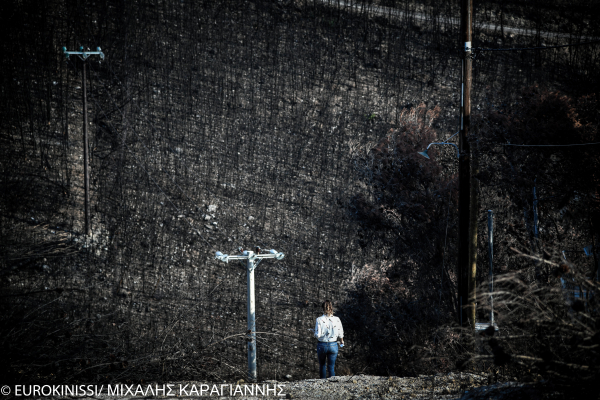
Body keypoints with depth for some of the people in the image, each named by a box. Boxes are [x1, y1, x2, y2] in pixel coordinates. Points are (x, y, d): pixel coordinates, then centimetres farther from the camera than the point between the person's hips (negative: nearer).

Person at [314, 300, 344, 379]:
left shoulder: (319, 320, -14)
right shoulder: (336, 320, -8)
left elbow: (317, 335, -16)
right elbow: (340, 334, -1)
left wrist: (315, 332, 8)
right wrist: (342, 342, 19)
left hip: (322, 345, -1)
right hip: (333, 345, 1)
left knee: (322, 365, 21)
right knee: (331, 367, 8)